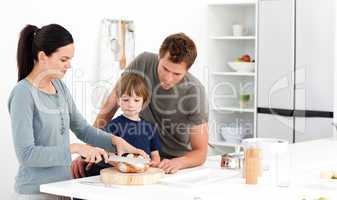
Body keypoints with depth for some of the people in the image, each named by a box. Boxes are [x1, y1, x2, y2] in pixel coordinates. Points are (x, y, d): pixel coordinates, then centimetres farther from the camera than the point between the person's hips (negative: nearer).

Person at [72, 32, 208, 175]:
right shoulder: (143, 63, -13)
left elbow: (200, 152, -14)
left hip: (177, 159, -1)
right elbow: (109, 108, -5)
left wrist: (177, 163, -35)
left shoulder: (194, 91, -19)